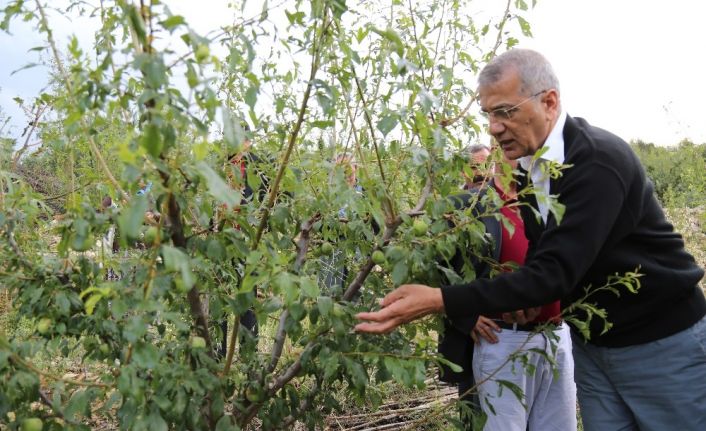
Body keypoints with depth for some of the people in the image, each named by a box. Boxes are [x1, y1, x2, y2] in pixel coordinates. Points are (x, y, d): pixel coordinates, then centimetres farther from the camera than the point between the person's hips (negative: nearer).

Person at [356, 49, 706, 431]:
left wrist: (439, 301, -40)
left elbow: (555, 271, -34)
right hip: (591, 342, 6)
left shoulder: (599, 160, -26)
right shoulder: (527, 162, -2)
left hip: (662, 343, -6)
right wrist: (521, 297, -9)